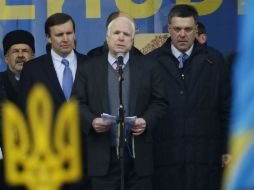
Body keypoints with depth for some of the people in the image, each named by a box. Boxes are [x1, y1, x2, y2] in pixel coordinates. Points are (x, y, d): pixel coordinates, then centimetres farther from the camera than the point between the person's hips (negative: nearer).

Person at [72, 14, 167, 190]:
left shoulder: (149, 67, 8)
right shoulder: (88, 68, 8)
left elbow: (159, 102, 8)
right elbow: (78, 103, 7)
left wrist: (147, 121, -10)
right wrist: (91, 121, -11)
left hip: (138, 154, 1)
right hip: (103, 155, 0)